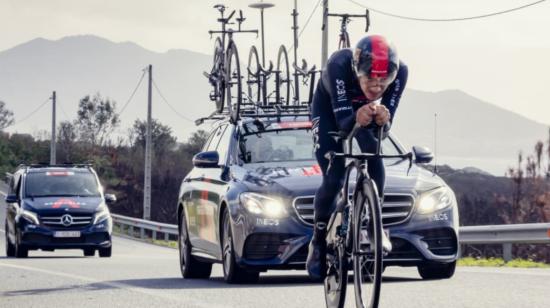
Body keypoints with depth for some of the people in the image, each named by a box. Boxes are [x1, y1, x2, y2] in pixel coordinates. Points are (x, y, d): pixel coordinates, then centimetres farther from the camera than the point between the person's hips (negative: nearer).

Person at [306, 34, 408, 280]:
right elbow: (342, 122, -41)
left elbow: (385, 128, -33)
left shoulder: (399, 72, -35)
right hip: (329, 109, -2)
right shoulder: (339, 65, -43)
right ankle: (319, 242, 5)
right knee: (333, 179, -15)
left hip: (364, 108, 2)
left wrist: (382, 120, -56)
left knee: (375, 165, -20)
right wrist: (357, 119, -64)